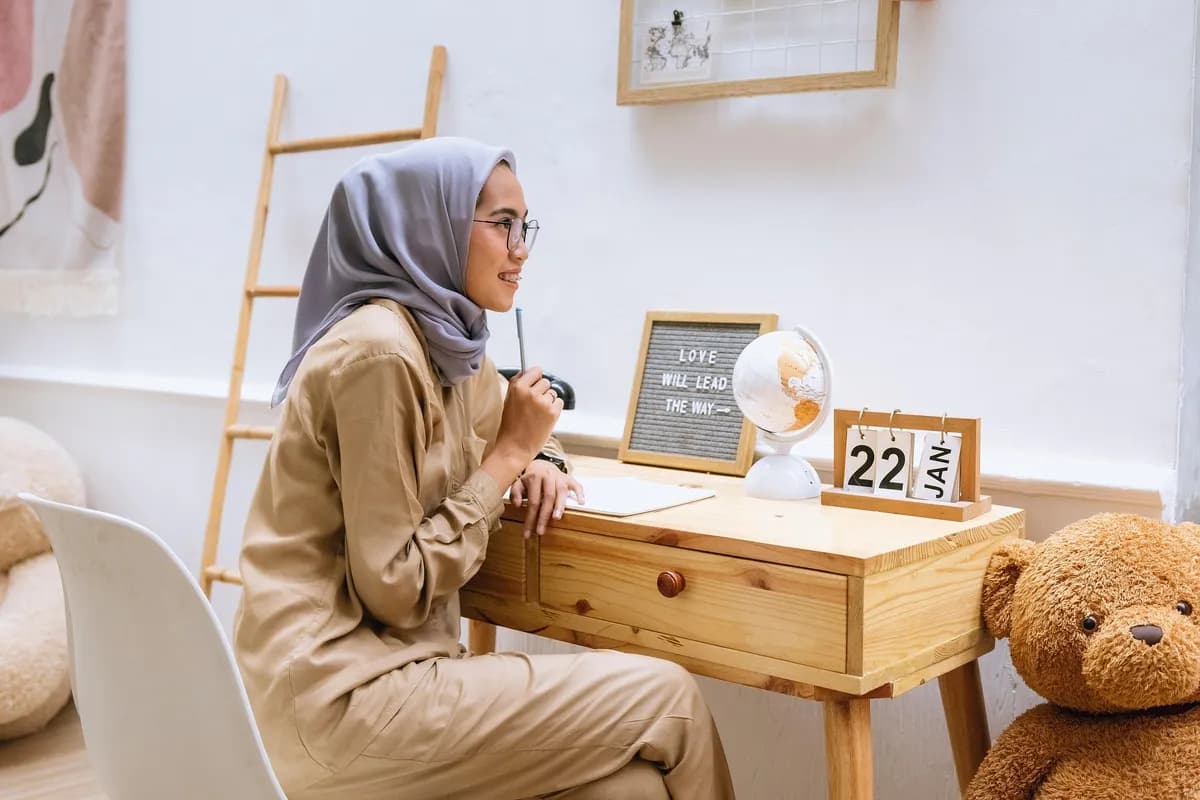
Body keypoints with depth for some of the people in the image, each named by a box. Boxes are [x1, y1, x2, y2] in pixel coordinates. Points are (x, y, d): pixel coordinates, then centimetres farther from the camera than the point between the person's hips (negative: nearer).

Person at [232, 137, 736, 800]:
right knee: (666, 697, -8)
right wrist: (509, 455, -13)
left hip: (381, 663, 8)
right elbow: (394, 589, -18)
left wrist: (537, 459, 5)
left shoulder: (450, 341, 7)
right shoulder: (379, 351, -19)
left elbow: (500, 433, 28)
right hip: (340, 693, -8)